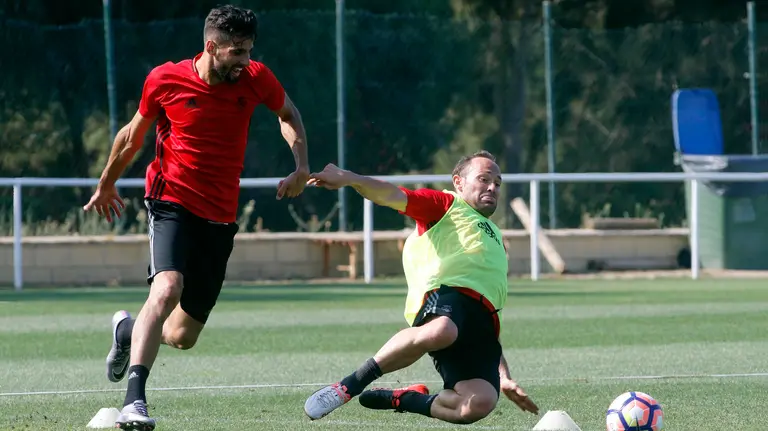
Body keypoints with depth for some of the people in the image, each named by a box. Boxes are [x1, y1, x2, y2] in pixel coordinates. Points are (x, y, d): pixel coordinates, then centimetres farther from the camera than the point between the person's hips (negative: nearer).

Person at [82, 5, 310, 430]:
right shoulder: (165, 80, -8)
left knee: (183, 335, 5)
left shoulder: (255, 79, -2)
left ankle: (129, 330, 39)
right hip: (171, 203, -4)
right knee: (167, 289, -32)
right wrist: (106, 185, 24)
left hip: (219, 218, 4)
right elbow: (133, 135, 10)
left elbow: (288, 113, 19)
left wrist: (301, 165, 3)